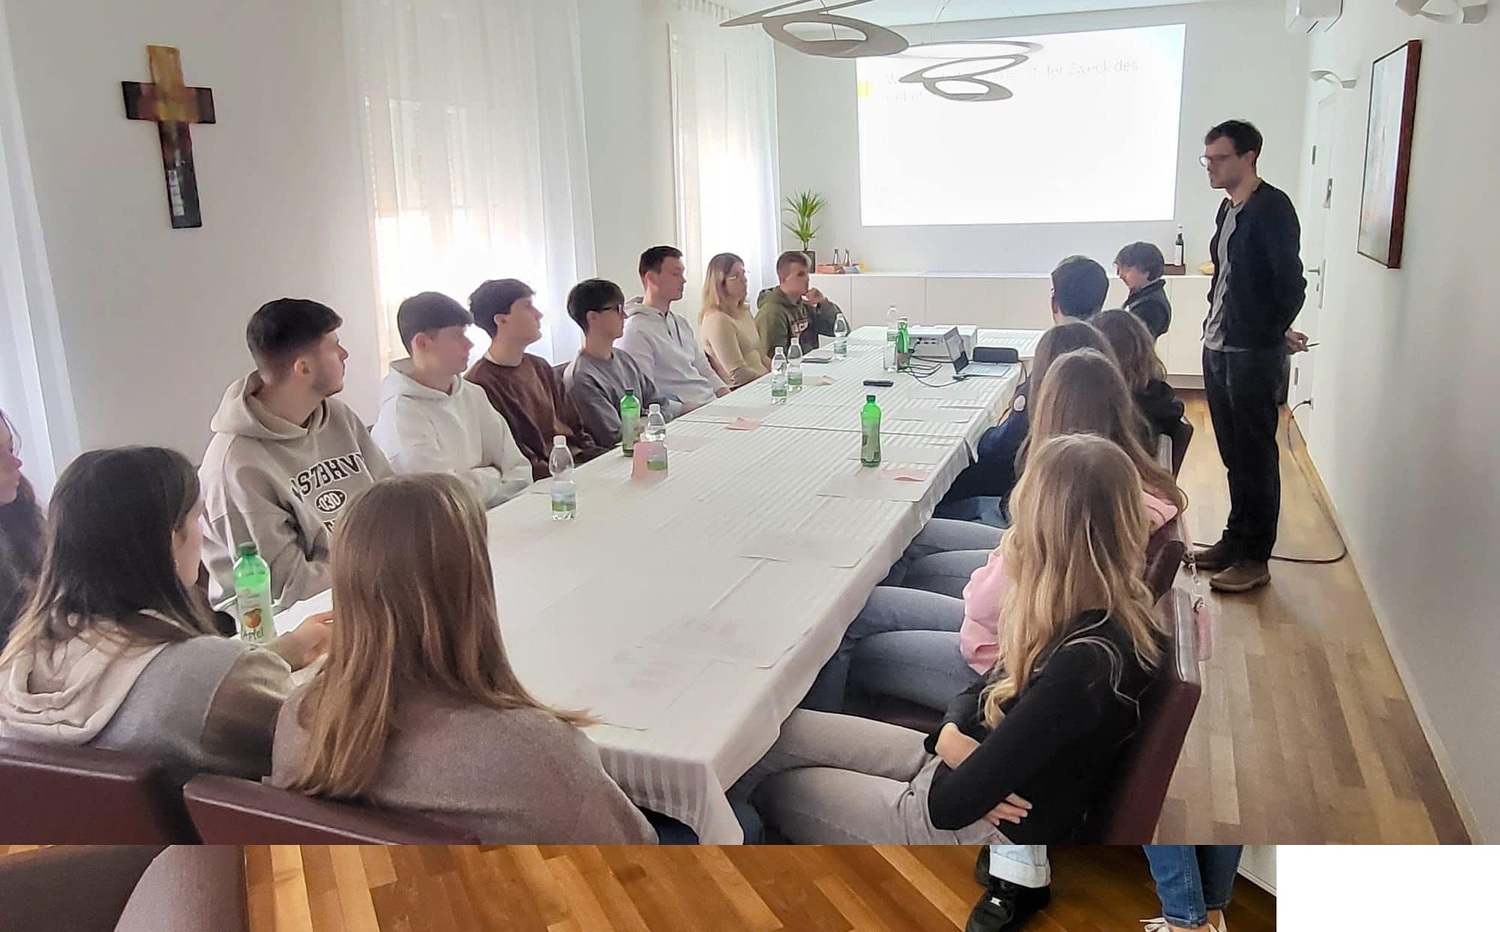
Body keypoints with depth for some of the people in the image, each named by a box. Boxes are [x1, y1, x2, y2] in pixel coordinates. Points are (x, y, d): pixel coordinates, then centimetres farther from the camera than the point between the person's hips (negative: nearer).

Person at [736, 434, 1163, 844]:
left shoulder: (1088, 662, -32)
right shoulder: (1110, 614, -4)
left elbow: (951, 803, -27)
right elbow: (984, 691, 6)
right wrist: (954, 731, -15)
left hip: (993, 831, -8)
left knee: (771, 788, 5)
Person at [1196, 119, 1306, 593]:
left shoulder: (1272, 208, -13)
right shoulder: (1229, 209, 13)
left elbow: (1291, 282, -16)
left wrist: (1273, 333, -8)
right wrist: (1217, 325, 8)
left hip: (1253, 354, -8)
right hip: (1218, 349, 9)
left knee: (1255, 457, 0)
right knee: (1233, 453, 16)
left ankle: (1255, 558, 9)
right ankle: (1235, 540, 28)